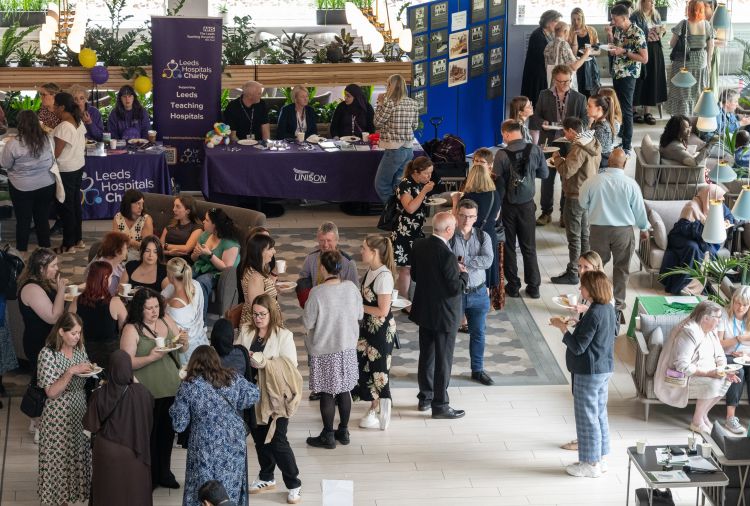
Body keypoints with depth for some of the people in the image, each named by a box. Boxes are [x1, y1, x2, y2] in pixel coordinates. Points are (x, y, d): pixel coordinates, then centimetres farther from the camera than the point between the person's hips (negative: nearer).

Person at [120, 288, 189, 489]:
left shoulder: (167, 321, 6)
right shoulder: (131, 329, -9)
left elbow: (183, 350, 14)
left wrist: (184, 342, -8)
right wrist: (151, 358, -25)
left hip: (172, 388, 5)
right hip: (149, 392, -5)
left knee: (167, 433, 14)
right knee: (150, 434, 1)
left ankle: (164, 473, 29)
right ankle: (149, 477, 14)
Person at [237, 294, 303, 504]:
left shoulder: (284, 336, -9)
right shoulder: (245, 331, 3)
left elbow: (290, 365, -15)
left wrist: (265, 362, -25)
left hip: (275, 396, -5)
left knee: (277, 441, -5)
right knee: (260, 438, 16)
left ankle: (294, 484, 9)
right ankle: (266, 478, 34)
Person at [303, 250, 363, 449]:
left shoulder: (317, 293, -21)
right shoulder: (351, 287, -8)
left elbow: (308, 322, -14)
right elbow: (360, 314, 4)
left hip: (323, 351, -4)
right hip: (347, 347, 4)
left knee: (326, 393, 7)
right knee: (344, 390, 16)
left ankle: (328, 436, 15)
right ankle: (343, 432, 27)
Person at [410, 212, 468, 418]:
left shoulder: (419, 246, -4)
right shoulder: (446, 255, -27)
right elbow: (456, 287, -23)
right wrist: (464, 274, -2)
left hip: (423, 311, 7)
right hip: (444, 315, -7)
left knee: (426, 355, 20)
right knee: (443, 360, 5)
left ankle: (425, 397, 32)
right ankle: (440, 405, 13)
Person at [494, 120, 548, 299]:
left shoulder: (502, 155, -18)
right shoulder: (535, 150, -10)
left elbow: (498, 183, -14)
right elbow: (544, 174, 1)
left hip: (508, 205, -2)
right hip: (527, 204, 3)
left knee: (508, 246, 12)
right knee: (529, 247, 13)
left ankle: (513, 286, 16)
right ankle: (533, 287, 17)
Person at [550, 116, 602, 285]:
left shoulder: (579, 148, -24)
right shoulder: (594, 144, 7)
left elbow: (566, 171, -26)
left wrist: (557, 158, -9)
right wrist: (564, 160, 6)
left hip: (575, 196, -10)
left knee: (574, 236, -2)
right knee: (584, 234, 18)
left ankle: (572, 273, 3)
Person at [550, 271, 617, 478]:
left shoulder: (593, 315, -25)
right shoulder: (609, 309, 3)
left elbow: (578, 347, -24)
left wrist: (563, 328, -15)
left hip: (589, 372, -9)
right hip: (605, 369, 9)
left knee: (587, 418, 2)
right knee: (600, 414, 18)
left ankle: (591, 464, 10)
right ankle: (600, 458, 28)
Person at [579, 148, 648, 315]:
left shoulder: (593, 181, -13)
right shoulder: (631, 184, -13)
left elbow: (583, 203, 2)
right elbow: (639, 209, -2)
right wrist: (644, 227, 16)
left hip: (598, 229, 1)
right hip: (624, 230, -1)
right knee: (621, 267, 13)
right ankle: (618, 302, 17)